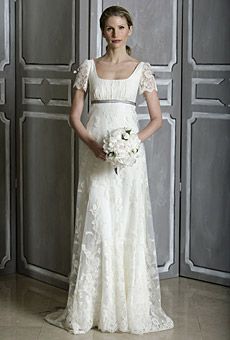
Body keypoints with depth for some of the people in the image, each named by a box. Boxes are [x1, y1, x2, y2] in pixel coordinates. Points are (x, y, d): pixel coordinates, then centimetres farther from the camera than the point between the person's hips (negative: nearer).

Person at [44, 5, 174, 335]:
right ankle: (92, 306, 7)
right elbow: (75, 115, 6)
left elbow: (156, 118, 5)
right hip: (95, 153, 1)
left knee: (130, 224, 0)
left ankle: (132, 304, 10)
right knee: (95, 224, -1)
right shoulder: (88, 67, 8)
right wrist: (92, 144, -12)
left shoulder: (142, 69, 6)